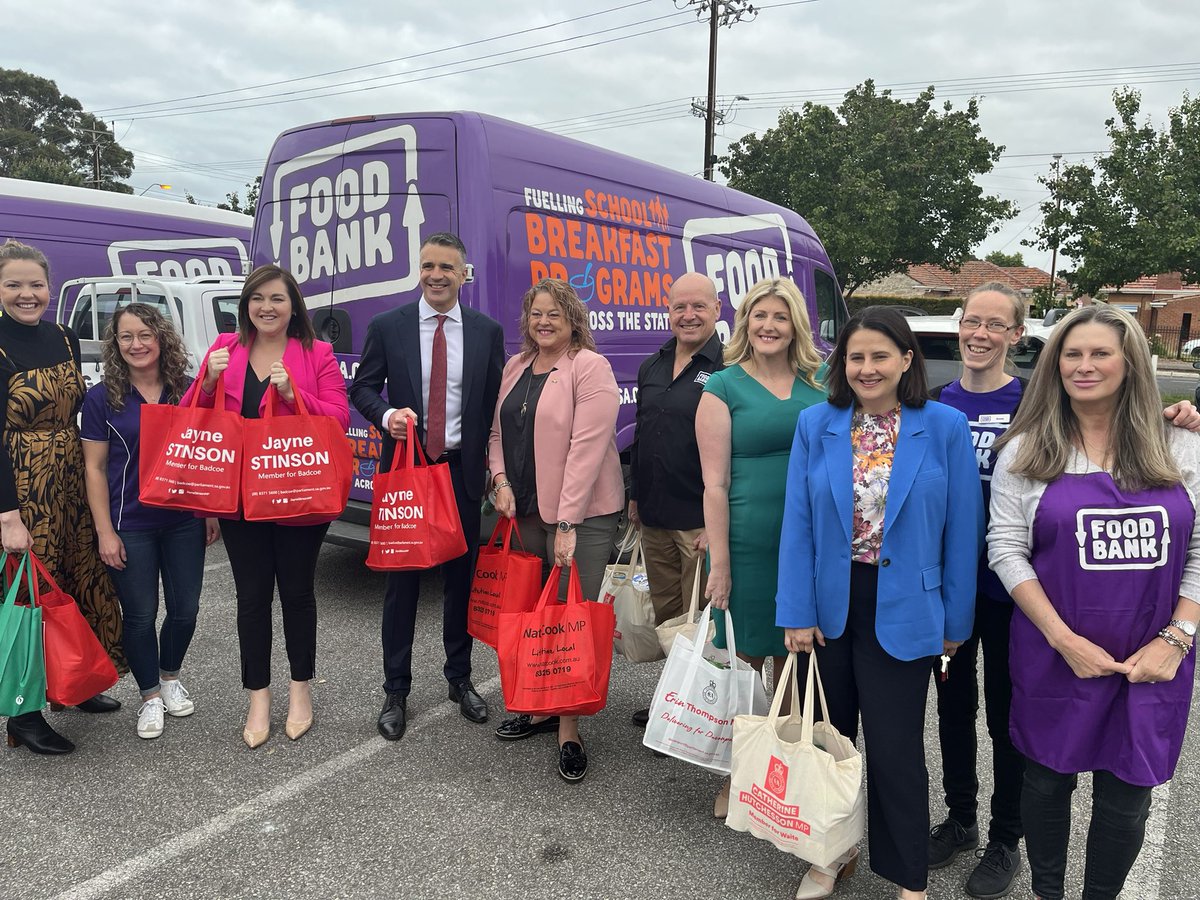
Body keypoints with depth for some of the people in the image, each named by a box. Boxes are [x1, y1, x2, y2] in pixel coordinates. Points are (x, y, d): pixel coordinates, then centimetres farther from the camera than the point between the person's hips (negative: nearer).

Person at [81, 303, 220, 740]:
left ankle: (170, 677, 36)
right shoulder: (102, 398, -5)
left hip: (184, 521, 2)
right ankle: (150, 696, 27)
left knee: (185, 608, 10)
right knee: (140, 614, 7)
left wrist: (212, 511, 6)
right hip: (130, 525, -2)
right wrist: (105, 531, -8)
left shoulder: (188, 391, 1)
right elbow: (94, 469, -3)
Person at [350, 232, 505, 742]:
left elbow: (496, 402, 6)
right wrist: (386, 414, -16)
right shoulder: (387, 327, 1)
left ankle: (460, 678, 29)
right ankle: (396, 690, 20)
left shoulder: (487, 332, 4)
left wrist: (493, 465, -1)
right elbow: (363, 387, 5)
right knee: (401, 579, 6)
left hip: (462, 469, 1)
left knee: (462, 576, 11)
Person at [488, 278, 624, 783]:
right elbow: (498, 431, 17)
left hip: (582, 514, -6)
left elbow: (587, 448, -18)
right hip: (527, 512, 7)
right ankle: (541, 707, 32)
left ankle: (569, 732, 11)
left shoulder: (590, 368, -12)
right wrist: (501, 480, -1)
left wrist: (567, 522, -21)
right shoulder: (515, 367, 11)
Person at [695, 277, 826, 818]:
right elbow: (715, 482, -7)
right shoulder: (724, 387, -3)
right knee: (744, 660, 7)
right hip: (748, 544, -3)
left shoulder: (820, 383, 8)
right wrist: (719, 563, -10)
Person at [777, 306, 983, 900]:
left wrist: (956, 620, -1)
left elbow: (961, 530, -3)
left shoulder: (945, 427, -6)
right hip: (830, 604, 3)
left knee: (894, 748, 6)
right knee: (830, 736, 17)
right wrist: (797, 612, -6)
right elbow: (798, 524, -3)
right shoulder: (816, 425, -1)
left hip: (901, 611, -2)